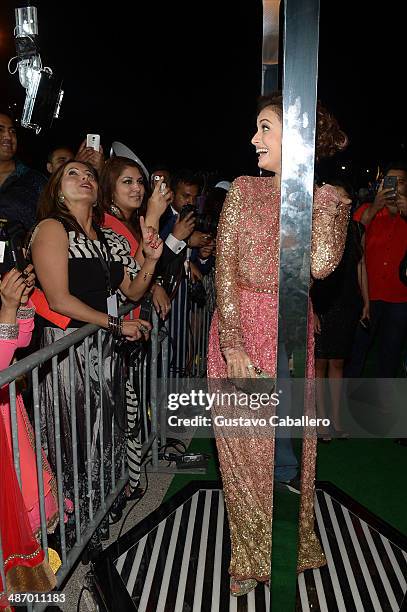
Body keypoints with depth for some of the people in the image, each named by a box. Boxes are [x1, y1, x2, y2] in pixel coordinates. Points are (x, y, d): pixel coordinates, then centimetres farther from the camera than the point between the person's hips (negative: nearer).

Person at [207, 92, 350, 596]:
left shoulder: (325, 199, 4)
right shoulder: (244, 189, 4)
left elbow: (320, 265, -15)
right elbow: (225, 266, -5)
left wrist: (330, 198, -11)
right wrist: (233, 343, -13)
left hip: (290, 333, 0)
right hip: (238, 328, 1)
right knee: (241, 445, 8)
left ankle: (290, 548, 35)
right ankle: (251, 556, 30)